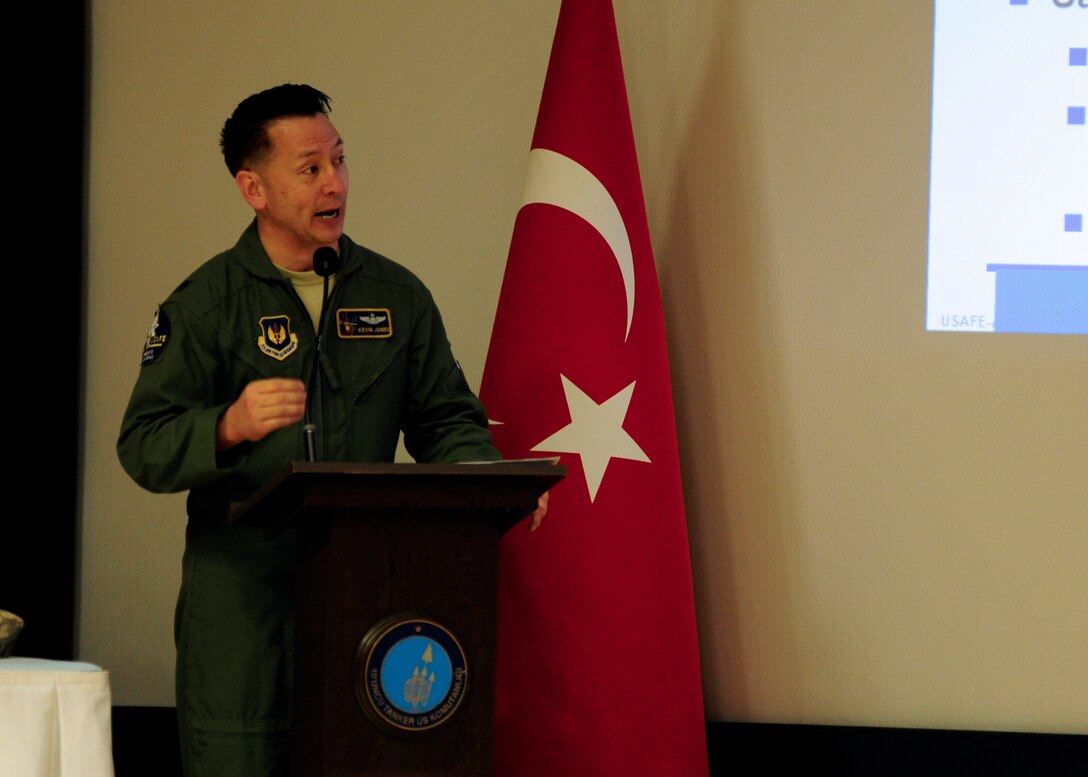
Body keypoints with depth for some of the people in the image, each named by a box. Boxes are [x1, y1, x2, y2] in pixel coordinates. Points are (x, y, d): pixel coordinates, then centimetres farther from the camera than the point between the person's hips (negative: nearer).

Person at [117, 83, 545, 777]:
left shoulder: (398, 296, 12)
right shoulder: (205, 303, 2)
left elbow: (445, 421, 14)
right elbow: (144, 447, -5)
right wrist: (231, 426, -26)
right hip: (241, 593, -2)